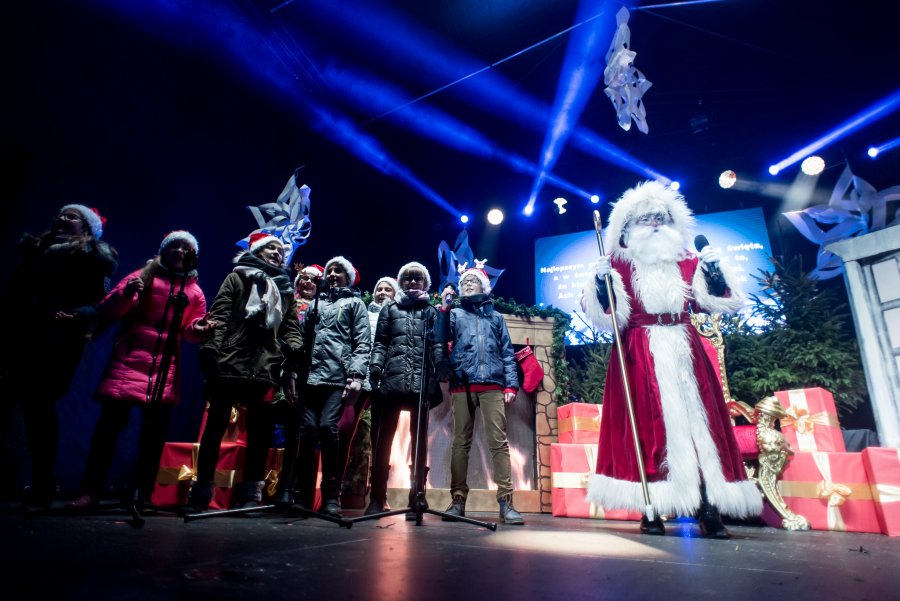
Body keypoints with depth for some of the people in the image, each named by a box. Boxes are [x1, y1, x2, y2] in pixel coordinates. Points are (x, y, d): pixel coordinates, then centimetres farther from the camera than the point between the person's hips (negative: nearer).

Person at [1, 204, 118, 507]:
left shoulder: (94, 258, 6)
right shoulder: (34, 249, 23)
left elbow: (100, 302, -5)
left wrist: (76, 316, -23)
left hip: (56, 343, -5)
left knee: (39, 408, -5)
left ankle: (41, 488, 4)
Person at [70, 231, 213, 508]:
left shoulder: (194, 291, 12)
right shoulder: (142, 276, 7)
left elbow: (190, 331, 11)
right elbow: (106, 312, 2)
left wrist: (197, 329, -12)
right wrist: (125, 295, -17)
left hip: (165, 368, 2)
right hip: (128, 361, -1)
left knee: (155, 431, 3)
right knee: (108, 425, -3)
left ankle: (142, 494, 12)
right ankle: (91, 491, 7)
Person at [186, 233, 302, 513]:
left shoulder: (285, 289, 19)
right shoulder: (237, 277, 13)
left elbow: (291, 330, 12)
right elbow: (218, 316, 2)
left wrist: (291, 370, 3)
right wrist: (211, 354, -11)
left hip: (266, 369, 2)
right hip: (229, 364, -2)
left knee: (261, 432, 1)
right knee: (215, 426, 6)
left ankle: (250, 494, 10)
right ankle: (201, 492, 17)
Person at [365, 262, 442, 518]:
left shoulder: (431, 311, 16)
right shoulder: (390, 308, 17)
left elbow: (437, 345, 7)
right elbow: (380, 343, 10)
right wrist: (375, 367, -4)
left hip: (421, 382, 0)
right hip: (392, 380, 1)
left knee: (418, 440, 4)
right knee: (383, 438, 3)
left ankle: (415, 499, 11)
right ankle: (377, 498, 13)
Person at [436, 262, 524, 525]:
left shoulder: (495, 316, 20)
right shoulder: (455, 314, 19)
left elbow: (507, 352, 14)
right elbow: (442, 337, 1)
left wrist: (511, 384, 2)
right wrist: (444, 308, -10)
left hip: (492, 386, 0)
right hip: (462, 386, 0)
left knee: (499, 441, -7)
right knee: (460, 442, 1)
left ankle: (506, 502, -6)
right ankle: (458, 500, 7)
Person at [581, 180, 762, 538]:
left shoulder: (687, 263, 15)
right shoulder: (619, 264, 4)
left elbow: (718, 301, 11)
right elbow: (607, 316, -5)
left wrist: (713, 269, -2)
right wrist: (601, 281, -20)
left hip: (684, 354, 4)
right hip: (640, 357, -3)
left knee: (698, 421, -1)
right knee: (648, 425, -5)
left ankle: (709, 508, 5)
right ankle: (652, 511, 2)